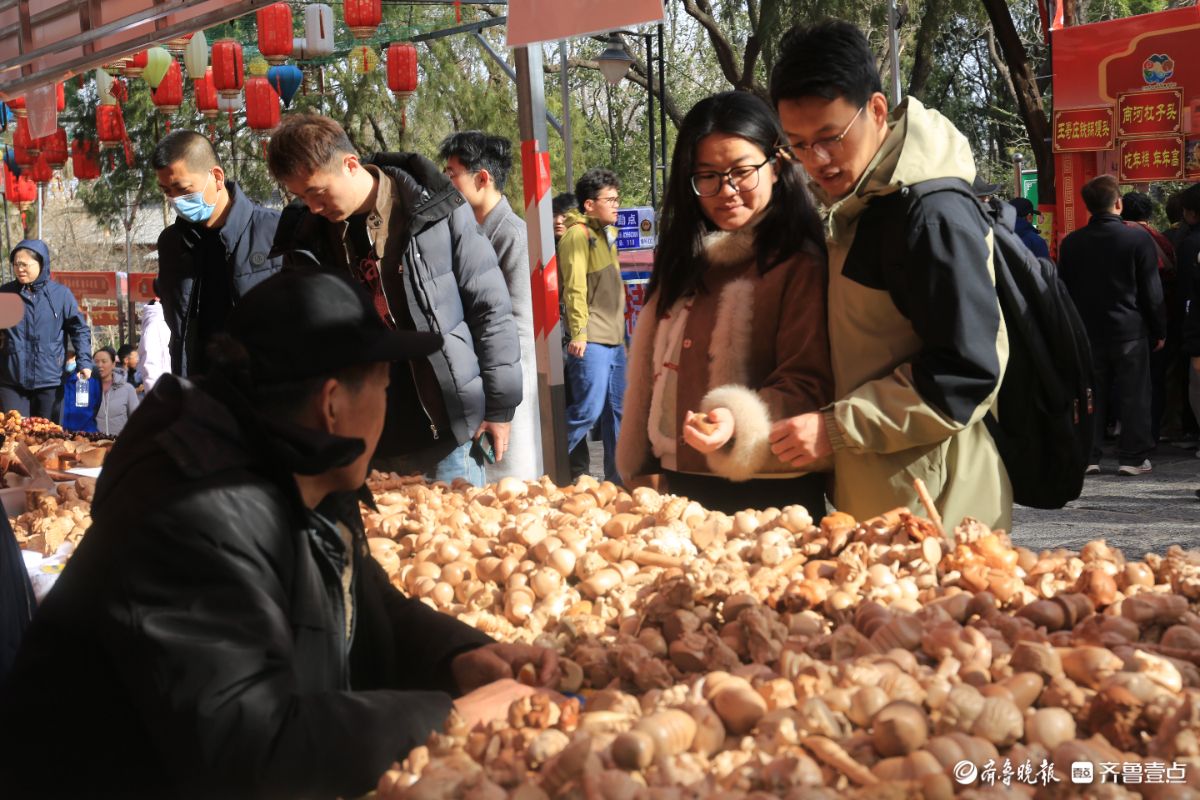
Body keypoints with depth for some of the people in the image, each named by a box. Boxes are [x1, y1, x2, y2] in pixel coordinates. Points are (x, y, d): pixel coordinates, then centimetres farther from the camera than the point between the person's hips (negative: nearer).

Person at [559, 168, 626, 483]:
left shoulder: (606, 233, 18)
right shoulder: (578, 235, -9)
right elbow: (574, 288, -16)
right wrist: (578, 333, -21)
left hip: (614, 338, 9)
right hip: (591, 339, -9)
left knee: (617, 409, 10)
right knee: (588, 410, -10)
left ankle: (618, 475, 17)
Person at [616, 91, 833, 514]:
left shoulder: (800, 265, -10)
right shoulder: (688, 261, 13)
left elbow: (806, 385, -16)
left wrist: (739, 423, -32)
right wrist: (638, 473, 14)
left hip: (767, 496, -6)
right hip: (676, 486, 7)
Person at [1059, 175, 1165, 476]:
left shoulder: (1071, 243, 1)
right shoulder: (1138, 239, -8)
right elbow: (1152, 292, -5)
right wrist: (1159, 330, 4)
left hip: (1086, 333, 3)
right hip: (1130, 330, -3)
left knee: (1091, 396, 8)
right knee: (1133, 395, 5)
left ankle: (1087, 457, 8)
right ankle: (1132, 457, 6)